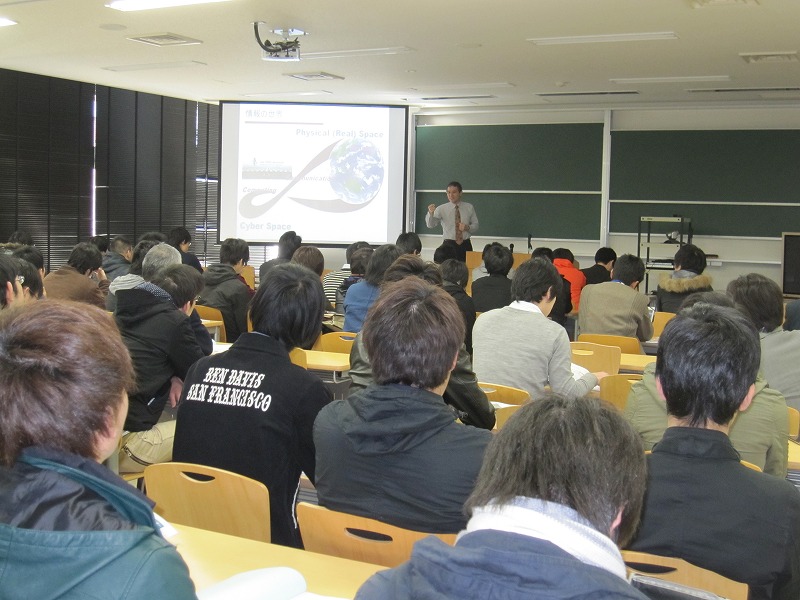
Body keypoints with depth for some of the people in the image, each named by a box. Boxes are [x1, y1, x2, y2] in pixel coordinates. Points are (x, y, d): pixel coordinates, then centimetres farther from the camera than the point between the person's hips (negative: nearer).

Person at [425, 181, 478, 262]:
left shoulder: (469, 208, 7)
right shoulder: (441, 209, -1)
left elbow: (475, 226, 12)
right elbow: (430, 225, -12)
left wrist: (468, 227, -10)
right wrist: (430, 213, -32)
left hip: (466, 246, 2)